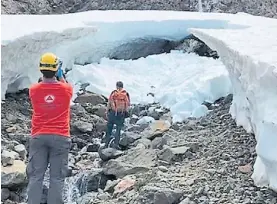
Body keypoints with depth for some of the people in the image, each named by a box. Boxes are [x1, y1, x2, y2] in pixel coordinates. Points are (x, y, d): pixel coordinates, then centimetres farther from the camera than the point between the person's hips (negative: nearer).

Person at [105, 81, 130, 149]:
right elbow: (128, 104, 0)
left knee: (109, 129, 10)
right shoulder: (126, 94, 1)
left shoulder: (113, 93, -2)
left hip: (112, 113, 0)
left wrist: (106, 112, 4)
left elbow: (109, 103, -4)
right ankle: (116, 143, -3)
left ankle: (106, 144, 11)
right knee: (118, 129, 8)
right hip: (121, 114, 0)